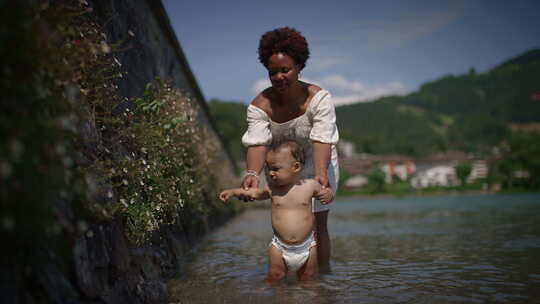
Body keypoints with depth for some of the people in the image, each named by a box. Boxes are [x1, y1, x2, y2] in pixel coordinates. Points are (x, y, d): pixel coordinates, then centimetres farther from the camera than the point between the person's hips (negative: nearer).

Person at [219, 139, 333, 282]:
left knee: (308, 278, 11)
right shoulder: (272, 188, -3)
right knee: (274, 279, 4)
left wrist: (327, 195, -15)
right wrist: (234, 191, 7)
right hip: (280, 247, 1)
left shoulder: (310, 185, -8)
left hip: (306, 247, -1)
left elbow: (325, 193, 8)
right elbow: (255, 193, 15)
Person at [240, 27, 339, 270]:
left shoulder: (319, 98, -25)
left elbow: (322, 140, -35)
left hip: (316, 166, -2)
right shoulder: (260, 105, -19)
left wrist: (320, 175, -53)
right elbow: (257, 143, -31)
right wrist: (252, 173, -51)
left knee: (317, 226, 0)